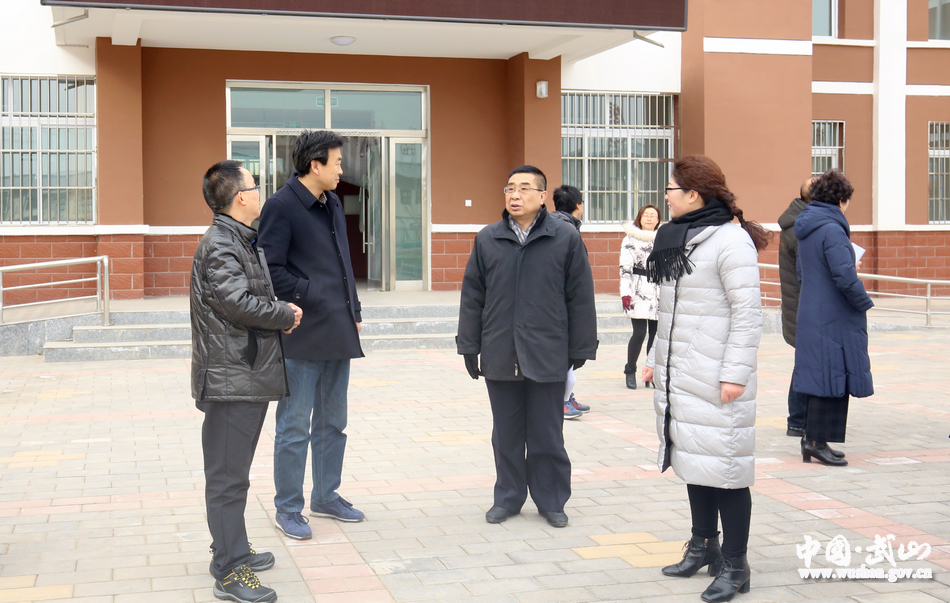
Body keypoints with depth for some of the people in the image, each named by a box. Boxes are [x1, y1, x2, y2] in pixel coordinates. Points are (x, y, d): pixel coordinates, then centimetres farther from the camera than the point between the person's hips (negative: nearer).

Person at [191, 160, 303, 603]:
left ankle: (230, 550, 31)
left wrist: (280, 312, 5)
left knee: (234, 471, 19)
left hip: (249, 375, 11)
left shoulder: (241, 241, 18)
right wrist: (286, 315, -11)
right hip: (231, 379, -11)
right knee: (228, 476, -5)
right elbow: (238, 302, -24)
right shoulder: (219, 245, -15)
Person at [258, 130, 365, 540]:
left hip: (338, 334, 8)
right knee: (295, 428, 0)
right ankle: (288, 509, 10)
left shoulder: (332, 205, 15)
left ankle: (326, 496, 28)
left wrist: (353, 312, 16)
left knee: (332, 423, 16)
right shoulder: (281, 206, -11)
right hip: (301, 336, -8)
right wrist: (310, 295, -17)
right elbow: (271, 268, -16)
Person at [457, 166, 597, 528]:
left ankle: (551, 501, 21)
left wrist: (581, 349, 1)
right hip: (500, 355, 2)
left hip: (547, 356, -2)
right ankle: (508, 497, 25)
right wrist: (469, 346, 7)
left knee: (547, 436, 7)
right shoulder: (487, 240, 7)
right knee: (506, 434, 11)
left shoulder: (566, 239, 0)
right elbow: (472, 296, 10)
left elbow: (580, 298, 2)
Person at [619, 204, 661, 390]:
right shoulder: (631, 239, 1)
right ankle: (630, 372, 7)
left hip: (660, 292, 4)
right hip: (639, 291, -4)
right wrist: (625, 293, -12)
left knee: (656, 334, 3)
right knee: (639, 333, -9)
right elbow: (625, 268, -4)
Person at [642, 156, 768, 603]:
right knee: (693, 460, 14)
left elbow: (747, 312, -16)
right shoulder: (678, 238, 14)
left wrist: (736, 373, -19)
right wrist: (656, 359, 20)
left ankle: (734, 566, 3)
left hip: (715, 377, -8)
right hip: (678, 375, 9)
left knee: (724, 465, -5)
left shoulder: (731, 240, -12)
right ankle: (703, 546, 26)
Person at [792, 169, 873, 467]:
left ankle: (812, 439, 19)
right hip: (834, 318, -9)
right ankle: (817, 441, 1)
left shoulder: (807, 228, 12)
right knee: (832, 375, -3)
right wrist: (864, 303, -9)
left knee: (821, 376, 14)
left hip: (811, 314, 9)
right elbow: (845, 275, -23)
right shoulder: (832, 229, -17)